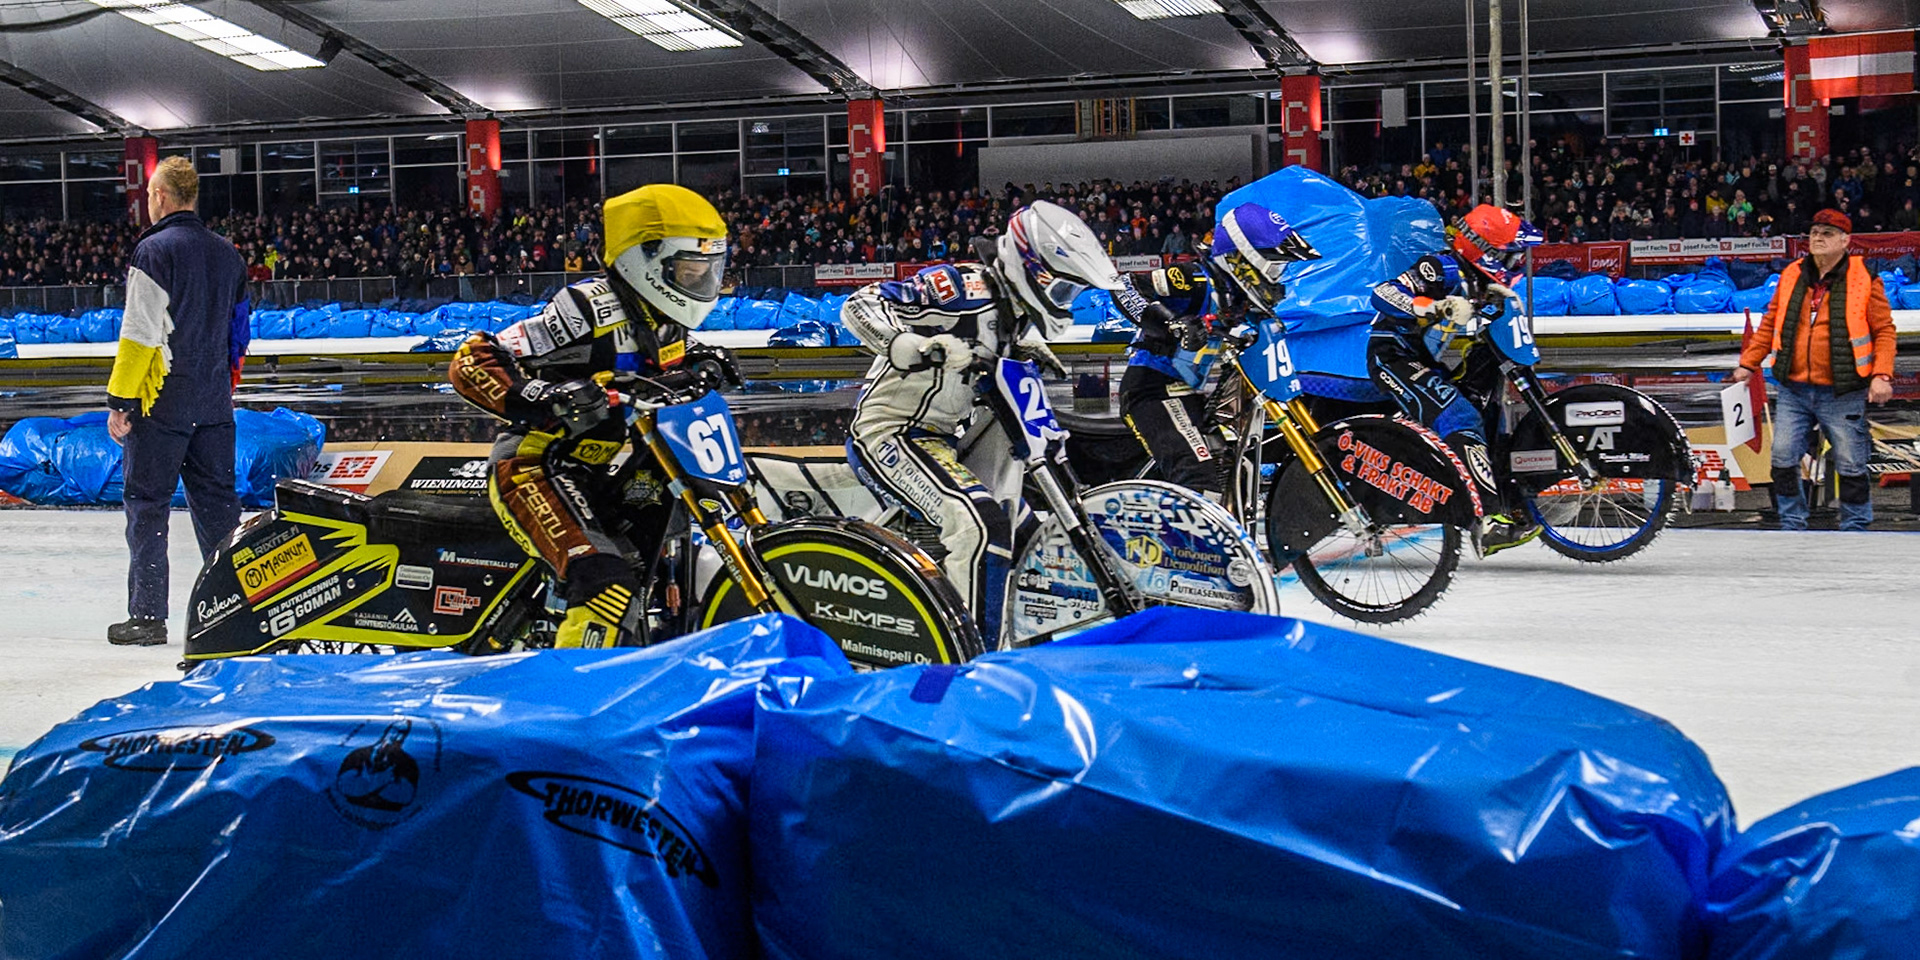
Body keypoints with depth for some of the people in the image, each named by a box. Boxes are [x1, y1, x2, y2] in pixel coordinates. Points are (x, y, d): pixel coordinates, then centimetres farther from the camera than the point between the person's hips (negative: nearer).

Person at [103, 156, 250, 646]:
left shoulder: (154, 251, -11)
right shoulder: (227, 253, 11)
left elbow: (139, 335, -16)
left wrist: (119, 401, -12)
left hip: (162, 403, -6)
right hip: (214, 404, 7)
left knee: (147, 505, -1)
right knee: (217, 501, 11)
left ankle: (147, 616, -1)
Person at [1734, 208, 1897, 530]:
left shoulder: (1864, 279, -3)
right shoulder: (1791, 276, 8)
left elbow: (1884, 330, -2)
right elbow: (1770, 324, 15)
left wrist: (1882, 375, -13)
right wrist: (1748, 364, 11)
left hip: (1841, 393, -3)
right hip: (1793, 391, 3)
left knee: (1851, 465, 2)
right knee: (1783, 459, 2)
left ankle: (1854, 529, 15)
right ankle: (1792, 526, 14)